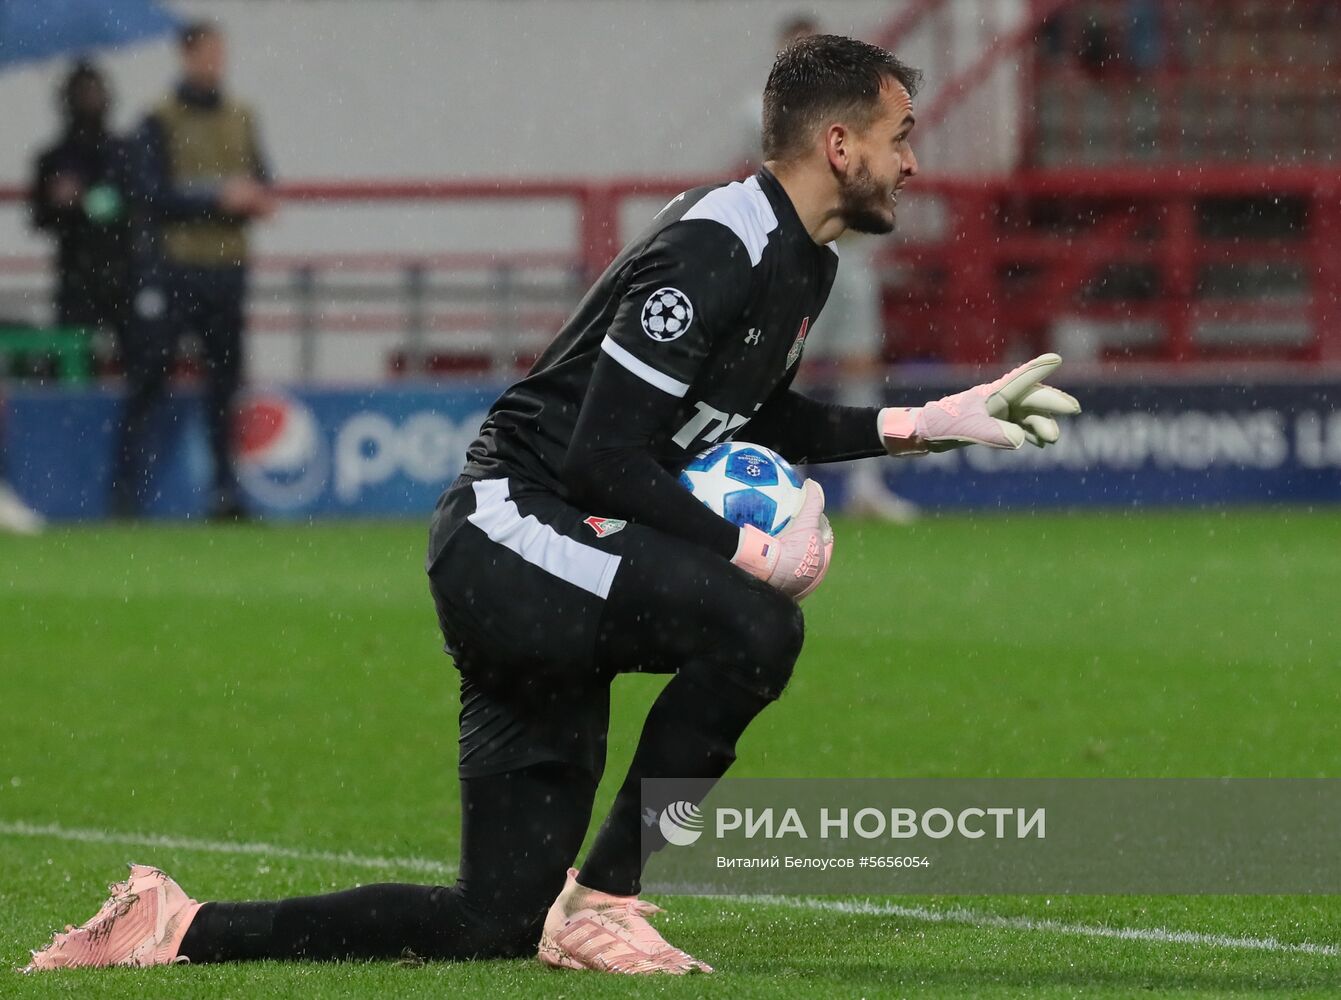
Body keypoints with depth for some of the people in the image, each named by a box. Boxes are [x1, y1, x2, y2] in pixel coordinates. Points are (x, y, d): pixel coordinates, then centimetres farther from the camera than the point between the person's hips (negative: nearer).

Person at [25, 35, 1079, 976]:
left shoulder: (804, 262, 13)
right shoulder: (714, 251, -19)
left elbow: (755, 417, 30)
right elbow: (605, 457, -22)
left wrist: (924, 424, 20)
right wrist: (755, 552, -16)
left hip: (536, 568, 10)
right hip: (512, 533, -10)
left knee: (496, 924, 5)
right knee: (753, 629, -32)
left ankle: (181, 931, 13)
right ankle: (601, 904, -18)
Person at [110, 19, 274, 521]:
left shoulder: (241, 120, 13)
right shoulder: (159, 123, -1)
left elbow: (259, 179, 19)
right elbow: (151, 195, -10)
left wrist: (257, 198, -4)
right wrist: (218, 198, -16)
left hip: (226, 267, 4)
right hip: (170, 267, -4)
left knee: (227, 376, 3)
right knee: (147, 380, -5)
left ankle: (226, 488, 7)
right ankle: (126, 492, -2)